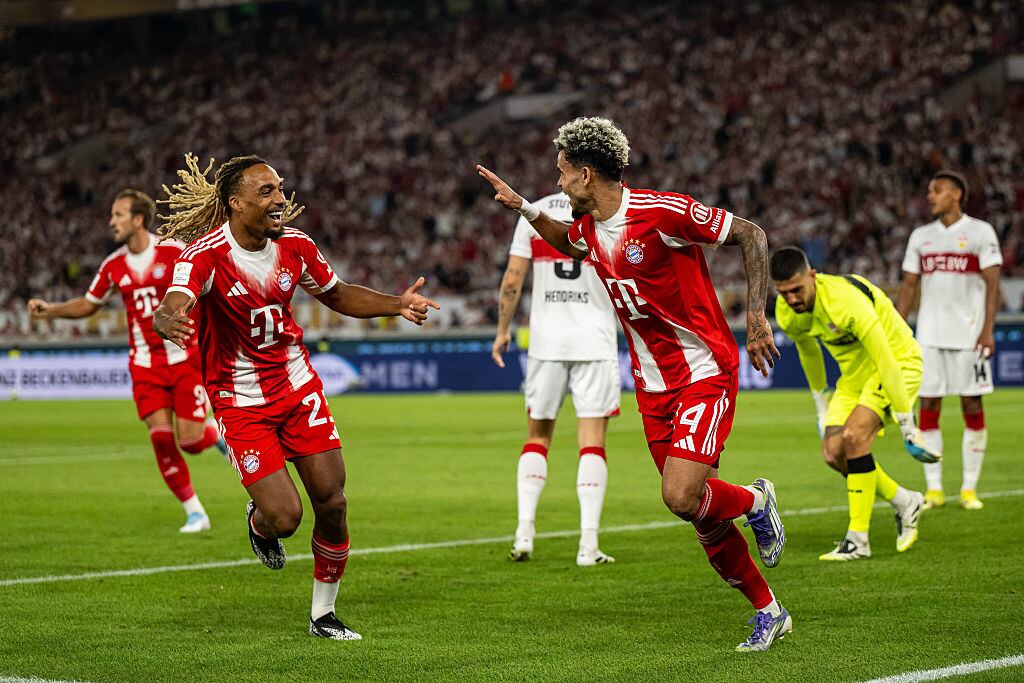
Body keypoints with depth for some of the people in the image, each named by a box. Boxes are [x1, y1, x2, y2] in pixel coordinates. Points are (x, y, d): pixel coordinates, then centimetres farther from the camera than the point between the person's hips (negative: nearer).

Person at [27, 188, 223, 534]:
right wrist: (49, 310, 4)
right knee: (161, 437, -9)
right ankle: (194, 512, 4)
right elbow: (88, 305, 17)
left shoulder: (173, 252, -10)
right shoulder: (113, 266, 3)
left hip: (184, 359, -3)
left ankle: (217, 431, 30)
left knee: (190, 441, -8)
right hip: (145, 365, 3)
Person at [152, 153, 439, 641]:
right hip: (241, 403, -5)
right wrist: (166, 319, -63)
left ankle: (323, 615, 20)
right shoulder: (206, 253, -21)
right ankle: (258, 526, 27)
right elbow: (172, 308, -38)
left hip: (298, 387, 5)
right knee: (284, 517, -13)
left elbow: (337, 295, 14)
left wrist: (396, 305, -1)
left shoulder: (295, 246, -4)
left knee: (332, 503, -1)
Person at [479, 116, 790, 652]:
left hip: (706, 373, -7)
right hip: (653, 386, 7)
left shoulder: (663, 212, -19)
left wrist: (757, 318, -18)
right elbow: (567, 243, 31)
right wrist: (523, 208, 18)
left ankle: (755, 500, 11)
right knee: (701, 512, 5)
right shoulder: (588, 229, 4)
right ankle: (768, 612, 21)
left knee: (681, 497, -22)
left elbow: (751, 234, -12)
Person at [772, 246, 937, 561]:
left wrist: (907, 424, -27)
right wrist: (821, 404, 20)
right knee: (834, 452, -6)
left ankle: (858, 539, -18)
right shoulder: (787, 313, -11)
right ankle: (904, 502, 17)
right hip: (854, 373, 8)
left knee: (854, 437, -26)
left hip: (898, 361, -8)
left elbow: (886, 362, -30)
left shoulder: (846, 301, -34)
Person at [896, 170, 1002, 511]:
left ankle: (969, 489, 4)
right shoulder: (920, 236, 12)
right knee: (928, 406, 0)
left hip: (968, 335, -4)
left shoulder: (980, 232, -1)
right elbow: (909, 285, 15)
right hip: (929, 335, 4)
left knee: (972, 406, -2)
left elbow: (992, 283, -5)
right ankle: (933, 489, 5)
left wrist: (988, 329, -14)